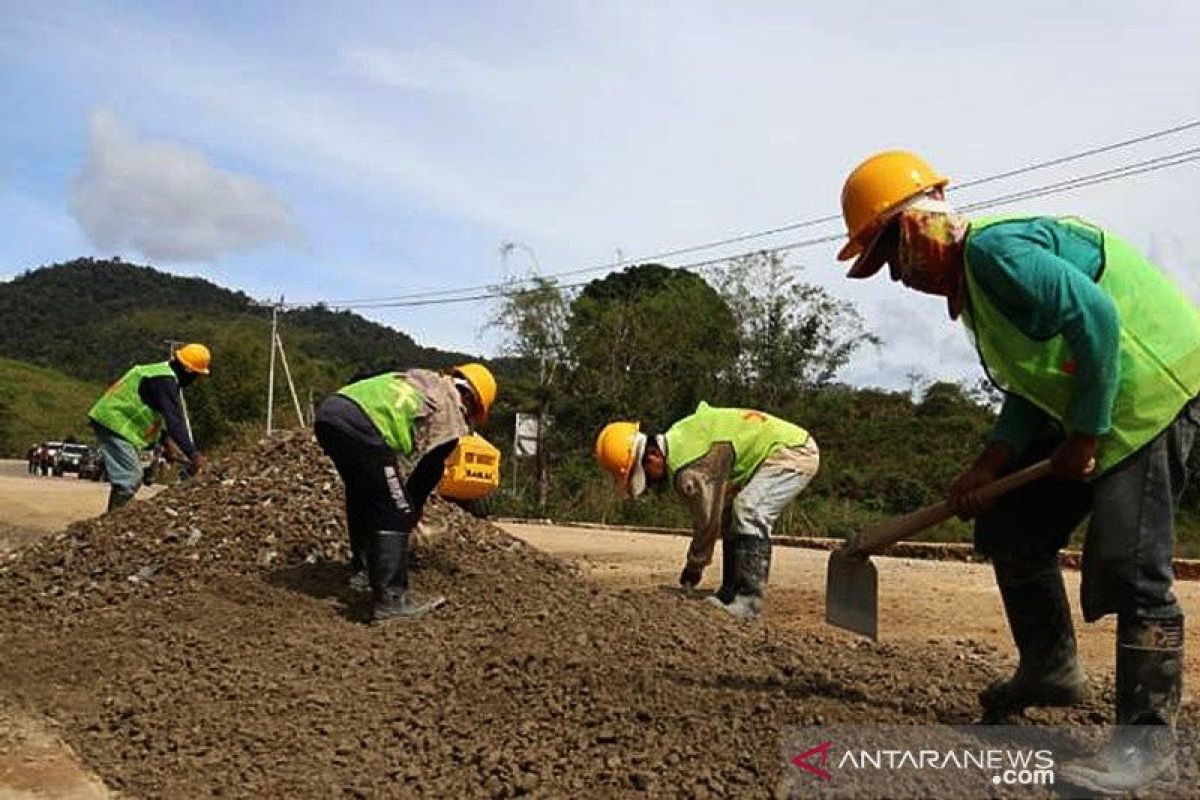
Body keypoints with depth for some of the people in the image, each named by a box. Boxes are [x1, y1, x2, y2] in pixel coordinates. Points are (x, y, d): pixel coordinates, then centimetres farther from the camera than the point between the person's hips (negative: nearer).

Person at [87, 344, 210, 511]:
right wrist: (193, 455, -25)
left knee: (134, 478, 16)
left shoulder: (162, 373, 15)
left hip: (109, 421, 11)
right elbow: (174, 421, -25)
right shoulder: (165, 381, -18)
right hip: (114, 424, -11)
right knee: (128, 479, -14)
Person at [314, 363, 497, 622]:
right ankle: (390, 599, -1)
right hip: (361, 425, -9)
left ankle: (362, 569, 41)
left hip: (327, 410, 9)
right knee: (396, 514, 2)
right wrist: (412, 512, 27)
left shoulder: (424, 378, 31)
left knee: (362, 493, 27)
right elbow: (425, 475, 12)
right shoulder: (451, 420, 10)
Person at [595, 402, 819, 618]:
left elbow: (707, 520, -17)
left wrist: (693, 567, -2)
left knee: (748, 514, -22)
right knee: (730, 515, 10)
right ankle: (730, 594, 15)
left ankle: (747, 602, -17)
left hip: (794, 451, -10)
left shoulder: (689, 470, -28)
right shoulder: (678, 437, 3)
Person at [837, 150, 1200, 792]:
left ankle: (1146, 736, 0)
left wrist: (1086, 434, -21)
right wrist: (988, 464, 3)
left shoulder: (997, 250, -21)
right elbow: (1030, 382, 12)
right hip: (1086, 407, 11)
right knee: (1010, 528, 10)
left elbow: (1097, 319, -29)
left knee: (1128, 564, -13)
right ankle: (1049, 668, 25)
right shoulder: (969, 276, 10)